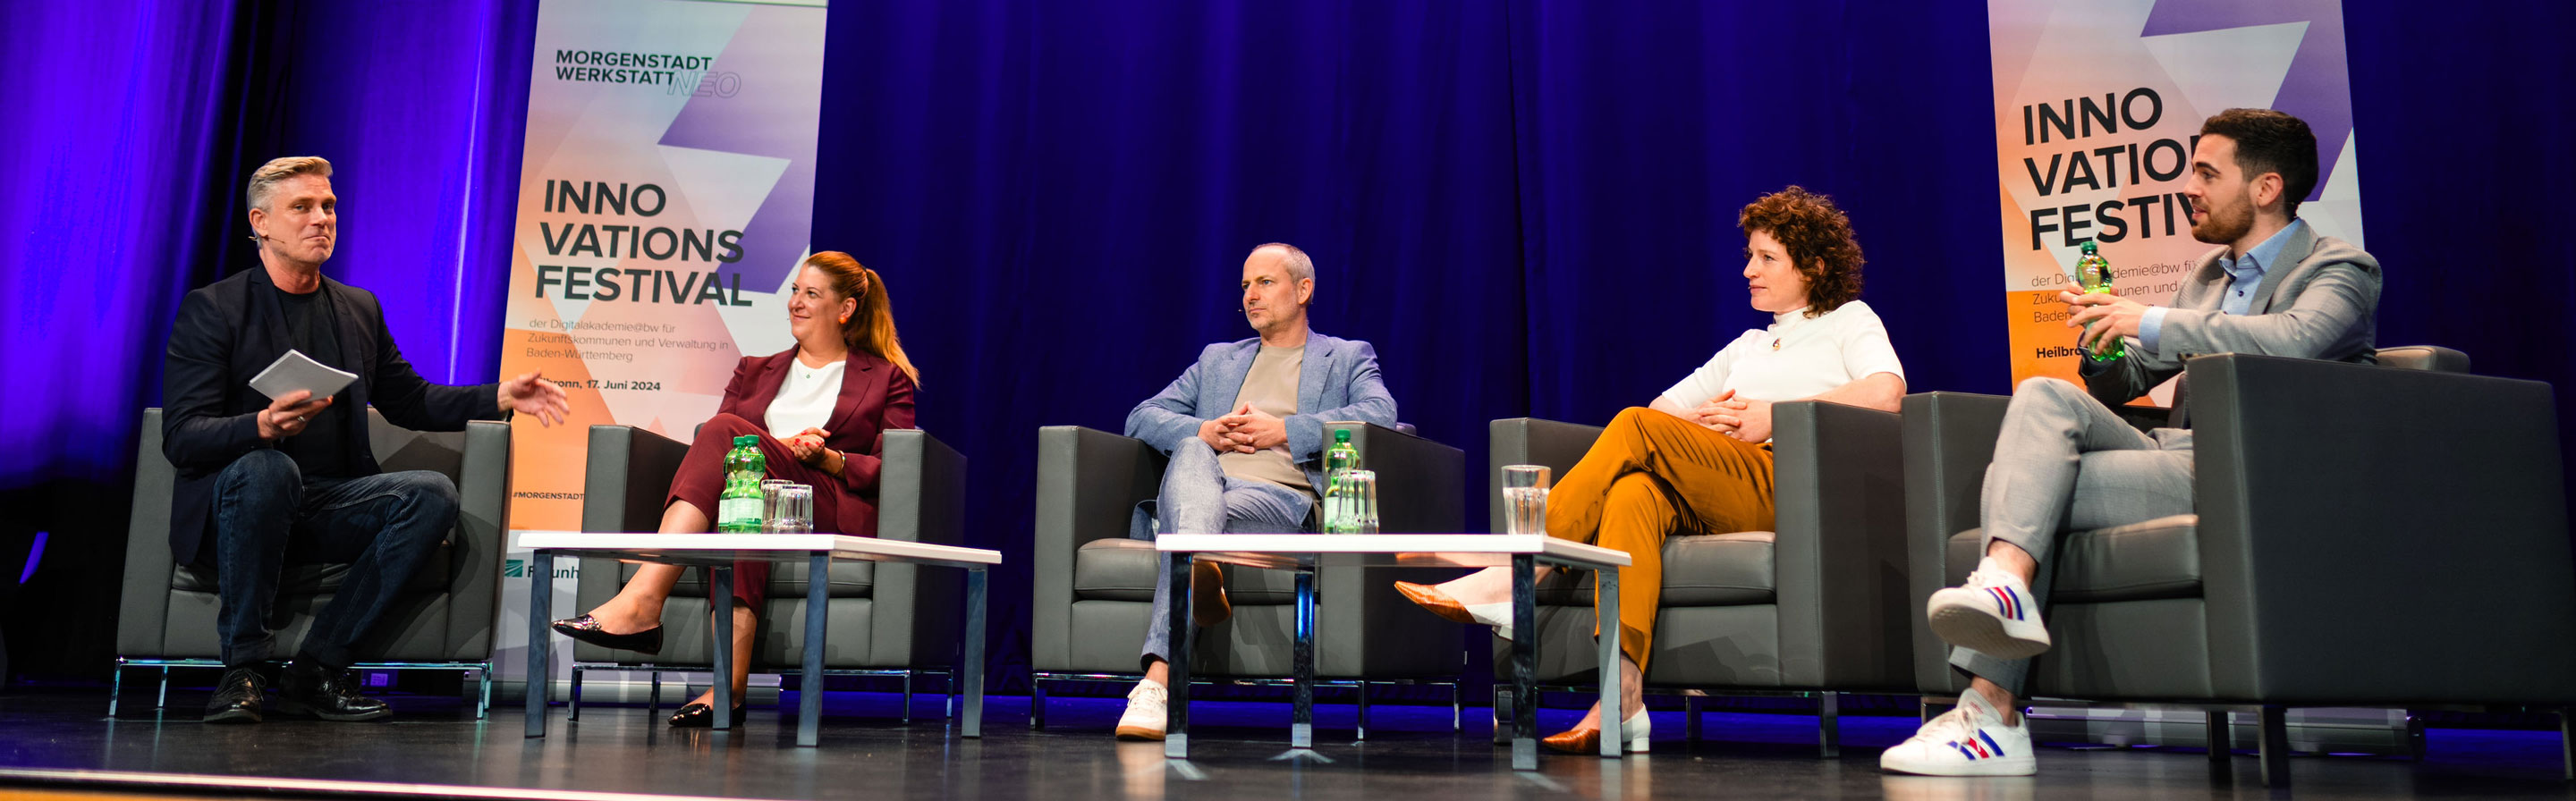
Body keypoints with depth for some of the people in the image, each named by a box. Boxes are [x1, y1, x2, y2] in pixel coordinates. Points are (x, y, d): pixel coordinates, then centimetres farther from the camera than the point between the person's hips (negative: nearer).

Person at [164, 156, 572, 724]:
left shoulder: (360, 308, 15)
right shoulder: (210, 310, -2)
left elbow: (408, 400, 22)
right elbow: (182, 439, -11)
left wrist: (499, 397, 5)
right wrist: (263, 425, -32)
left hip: (328, 506, 4)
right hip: (237, 502, -4)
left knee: (433, 494, -23)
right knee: (267, 469, -38)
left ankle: (317, 668, -19)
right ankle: (244, 667, -22)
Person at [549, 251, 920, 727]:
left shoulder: (888, 379, 19)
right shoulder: (754, 371, 31)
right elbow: (716, 456, 16)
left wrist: (829, 459, -12)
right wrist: (779, 452, -6)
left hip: (836, 517, -3)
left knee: (726, 430, -29)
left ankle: (641, 601, -43)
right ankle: (730, 685, -51)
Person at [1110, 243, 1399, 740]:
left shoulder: (1348, 357, 24)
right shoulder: (1217, 360, 35)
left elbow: (1380, 414, -1)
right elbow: (1141, 418, 24)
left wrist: (1283, 430, -9)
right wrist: (1204, 432, 0)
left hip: (1282, 497, -2)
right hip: (1201, 486, 3)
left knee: (1220, 514, -40)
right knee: (1191, 451, -37)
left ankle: (1157, 681, -55)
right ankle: (1199, 566, -68)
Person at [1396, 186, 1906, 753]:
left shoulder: (1850, 320, 18)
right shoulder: (1748, 346, 36)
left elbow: (1885, 393, -4)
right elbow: (1663, 407, 29)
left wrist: (1773, 415, -7)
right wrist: (1702, 422, 5)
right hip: (1716, 507, 5)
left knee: (1637, 429, -25)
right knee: (1633, 494, -30)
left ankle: (1515, 576, -29)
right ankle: (1622, 698, -42)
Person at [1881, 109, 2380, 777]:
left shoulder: (2341, 268, 3)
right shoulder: (2210, 275, 26)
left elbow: (2296, 340, -23)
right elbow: (2119, 384, 27)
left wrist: (2153, 322, -18)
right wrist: (2103, 334, 4)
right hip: (2177, 456, 7)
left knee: (2025, 480, -22)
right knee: (2044, 397, -19)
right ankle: (2001, 585, -33)